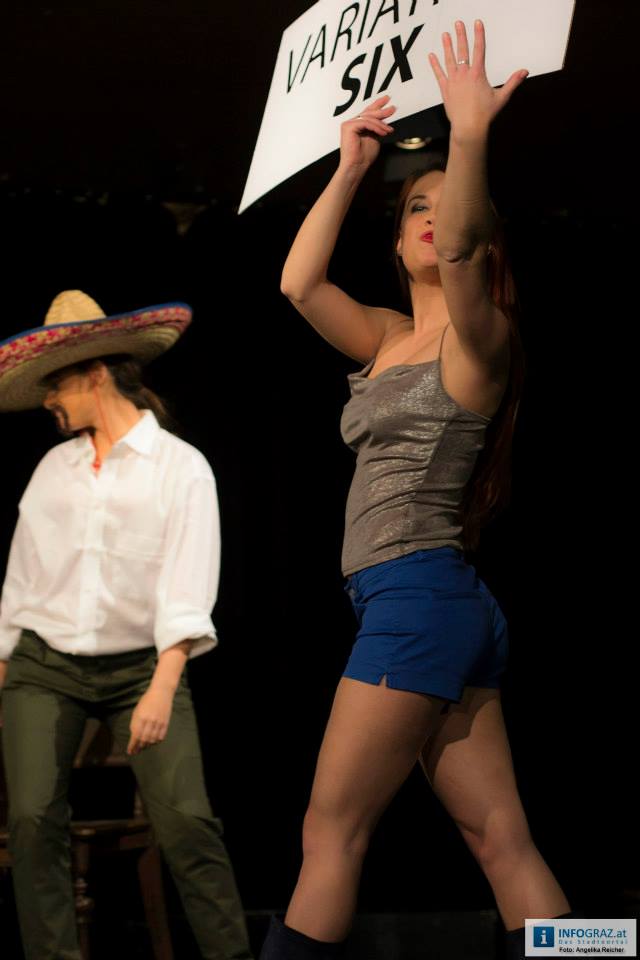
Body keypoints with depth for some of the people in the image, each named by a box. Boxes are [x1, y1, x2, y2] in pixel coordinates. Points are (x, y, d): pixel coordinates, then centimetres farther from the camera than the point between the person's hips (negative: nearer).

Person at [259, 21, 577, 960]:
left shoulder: (478, 338, -3)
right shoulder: (389, 337, 19)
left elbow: (459, 249, -22)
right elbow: (299, 283, 13)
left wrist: (469, 135, -31)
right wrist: (350, 167, 14)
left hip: (419, 592, -8)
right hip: (434, 608, 8)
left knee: (332, 831, -7)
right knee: (502, 840, 2)